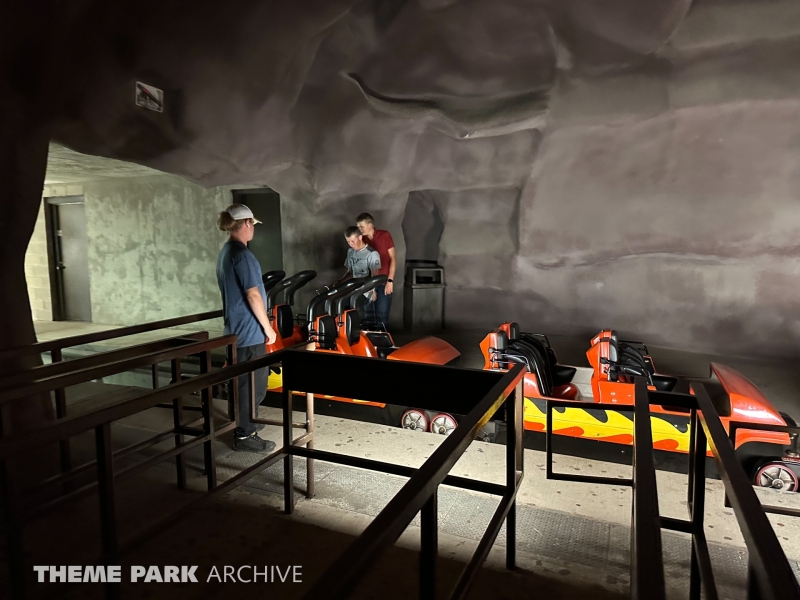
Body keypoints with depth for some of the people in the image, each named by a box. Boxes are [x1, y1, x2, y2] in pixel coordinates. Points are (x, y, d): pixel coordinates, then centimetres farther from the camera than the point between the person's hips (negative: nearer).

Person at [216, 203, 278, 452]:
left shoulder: (225, 252, 12)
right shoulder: (242, 254, -19)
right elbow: (253, 295, -22)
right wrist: (268, 328, -14)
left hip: (236, 328, 10)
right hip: (249, 329, -10)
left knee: (243, 381, 20)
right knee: (252, 384, 0)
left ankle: (243, 424, 33)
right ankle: (244, 435, 9)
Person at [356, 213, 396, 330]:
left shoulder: (384, 235, -3)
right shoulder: (362, 240, 6)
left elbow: (393, 258, -4)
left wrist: (390, 280, -11)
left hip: (384, 282, -4)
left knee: (381, 315, -4)